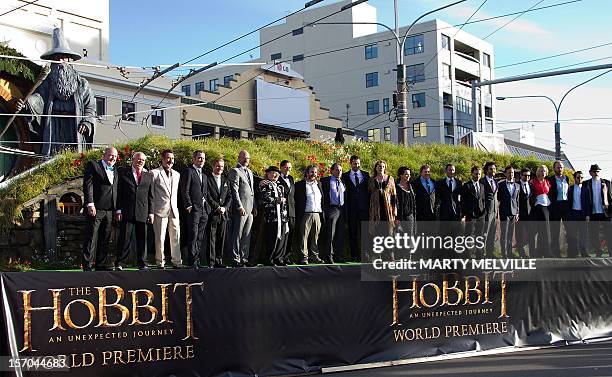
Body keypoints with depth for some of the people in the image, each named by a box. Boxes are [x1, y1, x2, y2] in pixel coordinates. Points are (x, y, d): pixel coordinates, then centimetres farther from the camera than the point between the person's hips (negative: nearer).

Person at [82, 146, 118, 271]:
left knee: (105, 239, 8)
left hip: (109, 210, 6)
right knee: (91, 238, -5)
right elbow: (87, 185, -7)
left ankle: (101, 265, 14)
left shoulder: (115, 171, 21)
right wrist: (90, 204, -16)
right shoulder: (93, 166, 2)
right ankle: (87, 266, -2)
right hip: (95, 209, -6)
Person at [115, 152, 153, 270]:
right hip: (126, 211, -2)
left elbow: (150, 195, 12)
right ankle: (119, 263, 5)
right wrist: (118, 210, -4)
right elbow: (119, 192, 3)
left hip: (142, 212, 3)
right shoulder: (123, 172, 6)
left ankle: (142, 263, 15)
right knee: (125, 238, -4)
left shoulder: (148, 175, 13)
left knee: (142, 238, 6)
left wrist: (151, 212, 7)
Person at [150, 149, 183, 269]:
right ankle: (160, 262, 9)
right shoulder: (154, 173, -1)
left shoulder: (177, 174, 15)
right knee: (160, 238, -1)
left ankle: (176, 262, 11)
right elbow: (151, 194, -2)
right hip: (160, 211, -4)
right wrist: (151, 212, -6)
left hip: (174, 211, 4)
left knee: (176, 238, 4)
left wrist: (177, 208, 11)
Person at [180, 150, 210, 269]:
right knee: (193, 236, -9)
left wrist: (207, 206, 13)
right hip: (193, 209, -7)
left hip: (204, 210, 7)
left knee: (201, 238, 7)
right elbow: (184, 191, -9)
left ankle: (197, 260, 12)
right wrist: (188, 206, -15)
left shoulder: (204, 176, 24)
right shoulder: (188, 171, -1)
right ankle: (192, 262, -7)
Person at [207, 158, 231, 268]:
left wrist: (225, 207, -3)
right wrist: (217, 207, -13)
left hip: (223, 214, 5)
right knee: (211, 239, -4)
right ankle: (211, 262, -2)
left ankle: (219, 260, 11)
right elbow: (208, 197, -8)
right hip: (212, 213, -5)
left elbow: (229, 197, 13)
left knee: (221, 239, 6)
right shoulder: (207, 179, -1)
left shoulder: (226, 181, 18)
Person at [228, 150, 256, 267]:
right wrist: (240, 207, -17)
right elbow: (234, 191, -12)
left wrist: (254, 207, 16)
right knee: (237, 235, -4)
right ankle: (236, 259, -1)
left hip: (250, 209, 8)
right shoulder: (235, 172, -5)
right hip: (241, 209, -8)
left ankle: (244, 258, 14)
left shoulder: (250, 172, 21)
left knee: (247, 235, 9)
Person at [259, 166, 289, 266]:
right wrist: (279, 200, -9)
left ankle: (278, 258, 14)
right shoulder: (266, 185, -2)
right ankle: (269, 260, -1)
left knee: (282, 237, 6)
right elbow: (265, 199, -16)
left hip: (282, 216, 8)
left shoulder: (279, 186, 23)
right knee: (273, 238, -9)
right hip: (272, 216, -8)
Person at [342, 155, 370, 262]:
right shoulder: (345, 176, 7)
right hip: (351, 208, 0)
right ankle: (354, 255, 5)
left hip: (364, 208, 1)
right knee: (352, 232, 1)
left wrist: (369, 205, 2)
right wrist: (346, 207, -3)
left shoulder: (365, 175, 11)